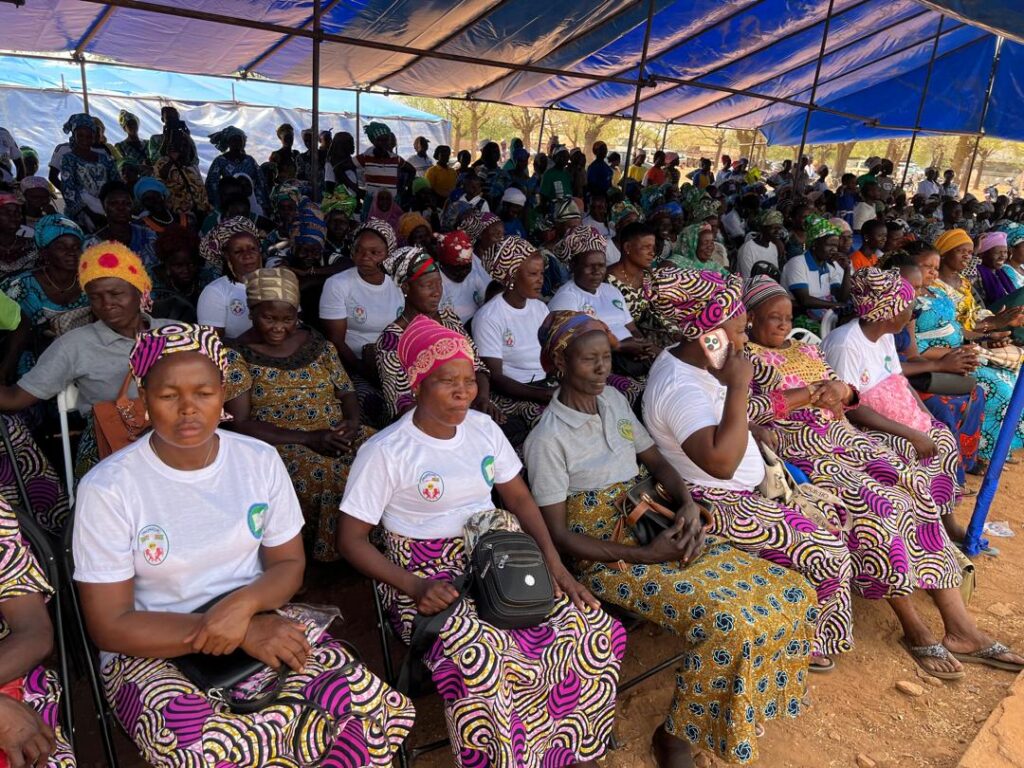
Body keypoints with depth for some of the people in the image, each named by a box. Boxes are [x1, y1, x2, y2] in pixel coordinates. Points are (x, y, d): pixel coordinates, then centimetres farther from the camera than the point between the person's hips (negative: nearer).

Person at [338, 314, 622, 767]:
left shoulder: (483, 428, 5)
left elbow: (519, 497, 11)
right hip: (428, 578, -5)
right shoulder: (384, 452, -12)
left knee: (596, 632, -11)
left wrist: (555, 563, -3)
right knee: (486, 669, -32)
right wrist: (415, 588, -21)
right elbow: (350, 539, -9)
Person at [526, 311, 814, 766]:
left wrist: (688, 505, -8)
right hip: (607, 559, -7)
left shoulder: (614, 401, 6)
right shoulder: (547, 439, -14)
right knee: (728, 624, -28)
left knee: (791, 595, -5)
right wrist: (644, 555, -19)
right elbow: (559, 535, -13)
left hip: (659, 532, 7)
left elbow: (657, 461, 13)